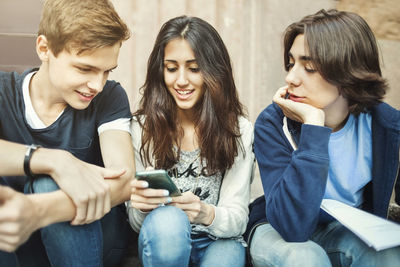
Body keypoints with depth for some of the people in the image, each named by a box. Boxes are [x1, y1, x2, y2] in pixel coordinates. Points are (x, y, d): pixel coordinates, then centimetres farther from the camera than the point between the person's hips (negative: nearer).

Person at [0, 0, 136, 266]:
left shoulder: (109, 97, -10)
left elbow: (124, 182, -27)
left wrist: (36, 212, -43)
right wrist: (53, 160, -43)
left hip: (89, 236, -1)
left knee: (48, 184, -30)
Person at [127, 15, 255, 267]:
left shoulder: (239, 130, -5)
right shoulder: (142, 127, -4)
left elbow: (238, 219, -7)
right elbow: (137, 222, -4)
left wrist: (207, 214, -30)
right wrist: (142, 207, -28)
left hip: (218, 242, 0)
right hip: (163, 241, 1)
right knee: (166, 220, -34)